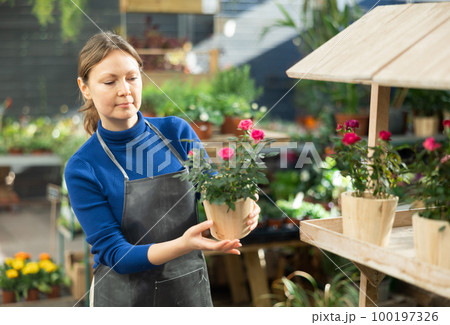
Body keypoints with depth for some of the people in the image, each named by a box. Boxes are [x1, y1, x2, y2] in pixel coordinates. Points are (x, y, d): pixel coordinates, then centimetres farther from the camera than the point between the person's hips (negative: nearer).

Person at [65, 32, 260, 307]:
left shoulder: (177, 132, -6)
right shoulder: (83, 168, -15)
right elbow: (114, 254, -18)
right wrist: (183, 245, -34)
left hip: (191, 287, 3)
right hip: (125, 296, -3)